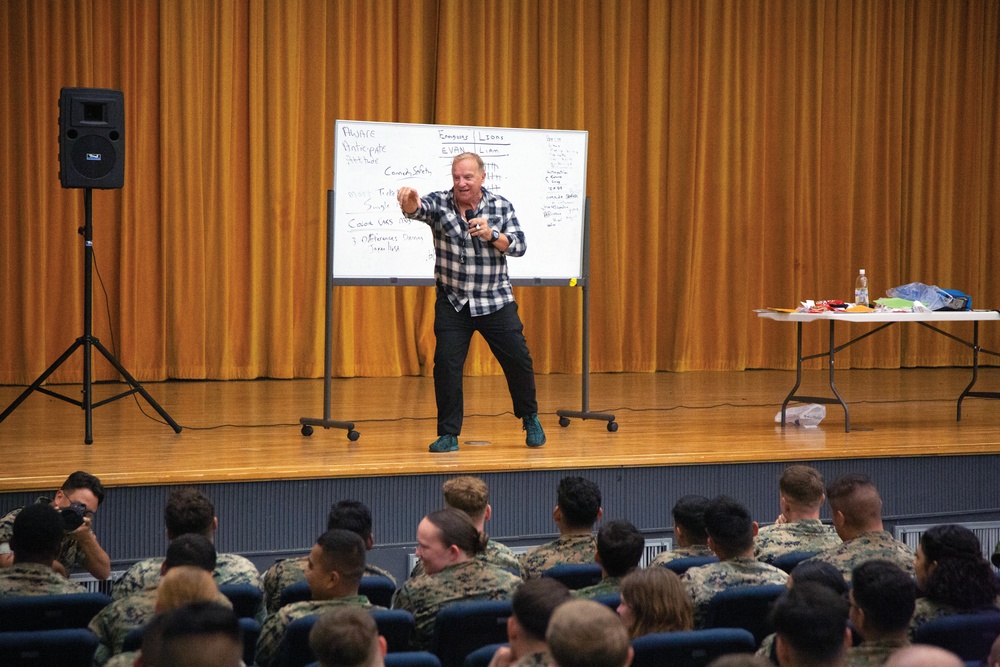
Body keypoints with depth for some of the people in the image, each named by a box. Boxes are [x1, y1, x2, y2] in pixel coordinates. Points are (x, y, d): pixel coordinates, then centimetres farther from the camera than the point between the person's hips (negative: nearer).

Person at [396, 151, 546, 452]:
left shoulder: (501, 206, -1)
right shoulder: (440, 203, -7)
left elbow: (519, 246, -4)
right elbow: (417, 209, -28)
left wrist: (492, 235, -21)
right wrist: (410, 201, -52)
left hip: (495, 301, 1)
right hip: (453, 303, -1)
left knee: (518, 360, 3)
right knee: (446, 365, -7)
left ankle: (530, 419, 27)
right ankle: (448, 434, 4)